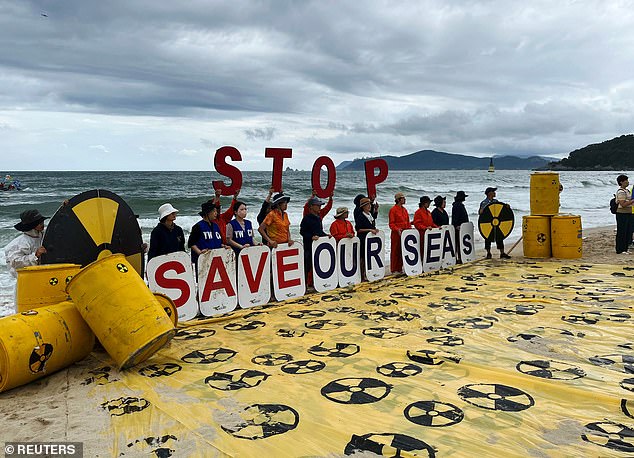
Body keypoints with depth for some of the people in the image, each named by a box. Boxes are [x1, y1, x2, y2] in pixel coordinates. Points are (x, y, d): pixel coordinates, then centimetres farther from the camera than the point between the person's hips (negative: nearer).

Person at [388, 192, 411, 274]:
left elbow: (407, 222, 20)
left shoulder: (404, 209, 15)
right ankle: (394, 269, 5)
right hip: (396, 234, -7)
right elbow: (391, 223, -12)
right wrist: (397, 229, -27)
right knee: (395, 251, -1)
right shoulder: (393, 210, -8)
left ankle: (400, 268, 18)